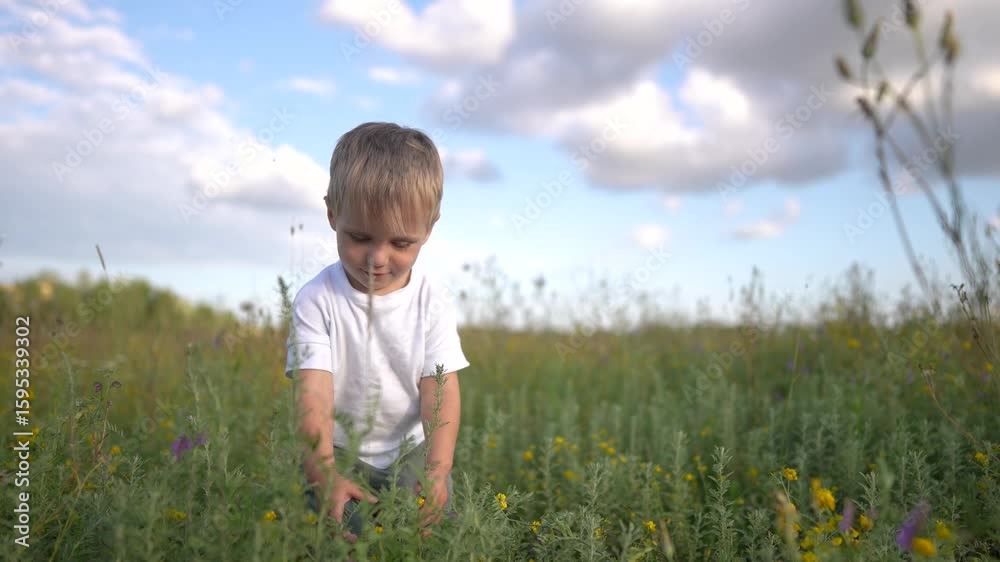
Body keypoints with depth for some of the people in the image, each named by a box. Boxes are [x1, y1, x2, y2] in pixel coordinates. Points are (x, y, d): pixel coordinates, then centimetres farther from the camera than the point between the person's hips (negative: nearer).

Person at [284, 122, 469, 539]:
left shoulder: (434, 301, -8)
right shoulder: (316, 301, -14)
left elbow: (441, 391, -13)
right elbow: (313, 394, -22)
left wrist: (437, 473, -28)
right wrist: (324, 476, -37)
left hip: (414, 448, 2)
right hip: (340, 450, -1)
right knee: (344, 531, -21)